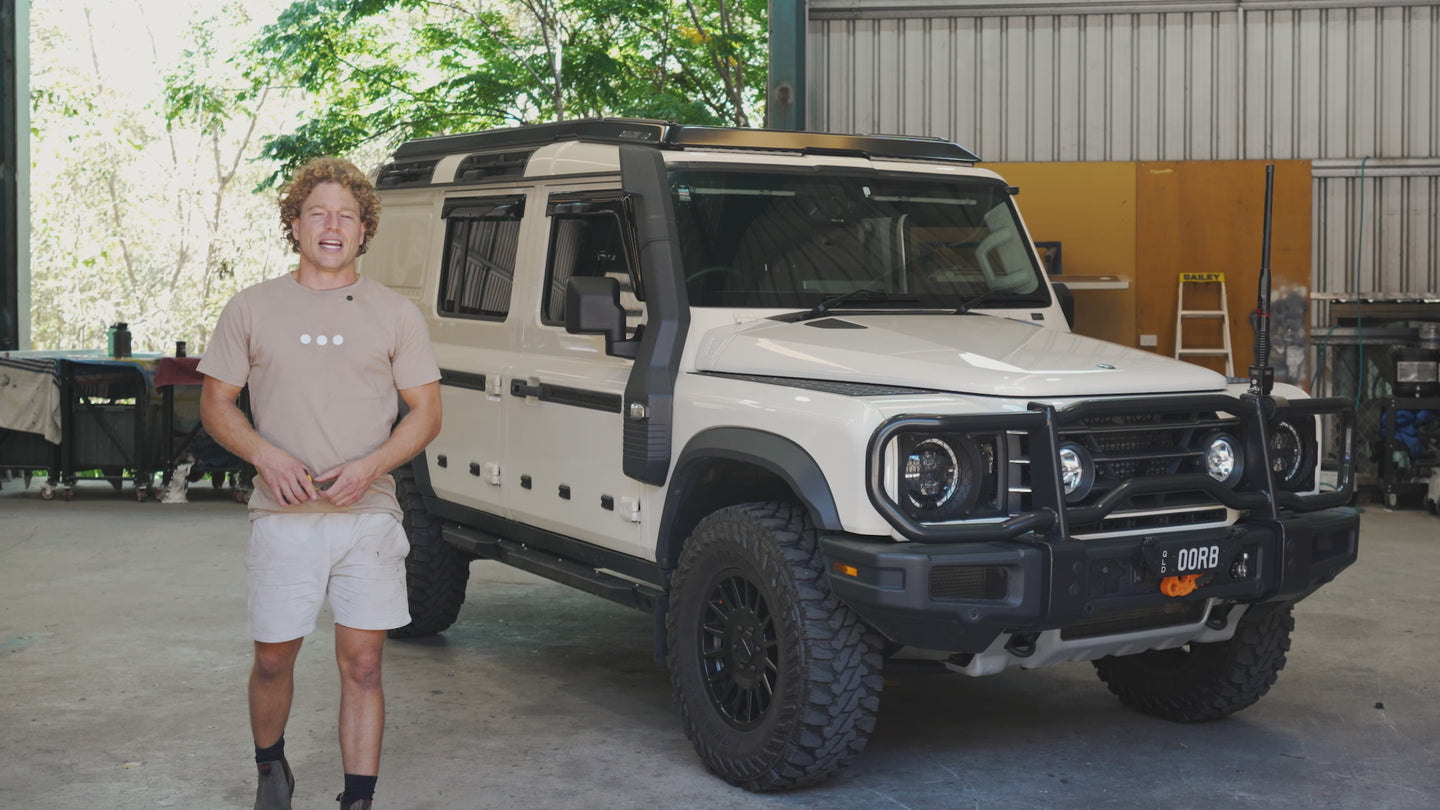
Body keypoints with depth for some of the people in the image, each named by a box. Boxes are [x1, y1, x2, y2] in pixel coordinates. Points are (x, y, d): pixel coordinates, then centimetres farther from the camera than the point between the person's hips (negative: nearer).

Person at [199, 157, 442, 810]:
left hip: (368, 515, 0)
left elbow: (426, 413, 6)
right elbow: (215, 403, 9)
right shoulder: (251, 308, 7)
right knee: (273, 659, 10)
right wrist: (266, 456, -10)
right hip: (282, 517, 1)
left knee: (361, 664, 0)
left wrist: (368, 466, -11)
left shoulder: (395, 314, 6)